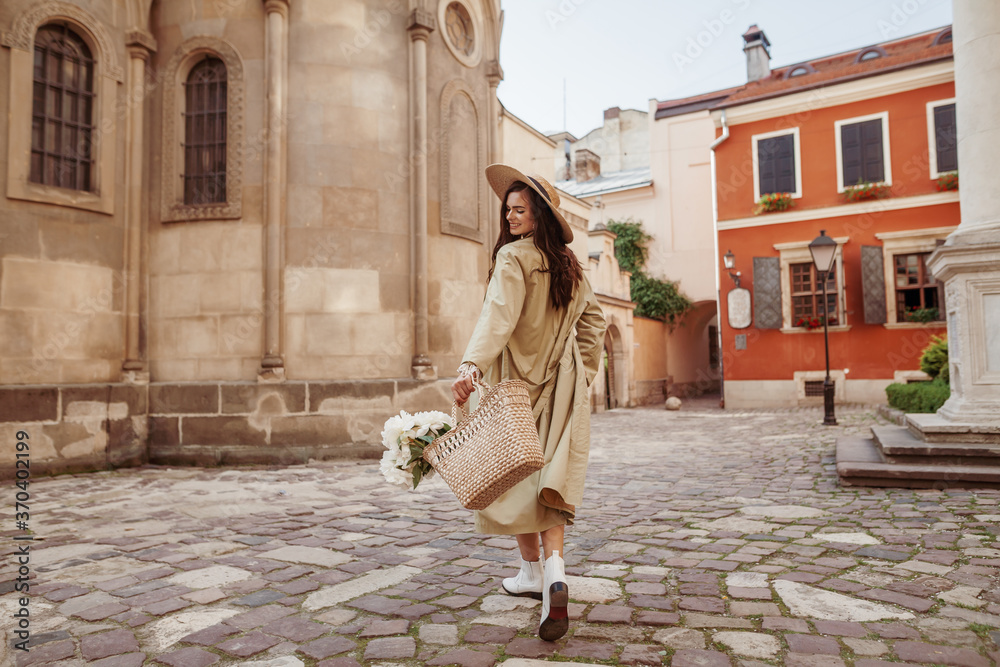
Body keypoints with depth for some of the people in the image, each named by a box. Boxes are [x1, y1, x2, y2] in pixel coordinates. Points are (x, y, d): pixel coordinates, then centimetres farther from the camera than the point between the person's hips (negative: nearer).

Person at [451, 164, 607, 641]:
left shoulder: (513, 256, -11)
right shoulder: (568, 263, 11)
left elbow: (499, 315, -26)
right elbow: (592, 319, 17)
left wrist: (471, 365, -35)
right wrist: (585, 370, 22)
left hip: (518, 380, -5)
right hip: (562, 381, 6)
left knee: (517, 475, 9)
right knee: (550, 475, 3)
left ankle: (532, 572, 21)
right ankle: (554, 573, -13)